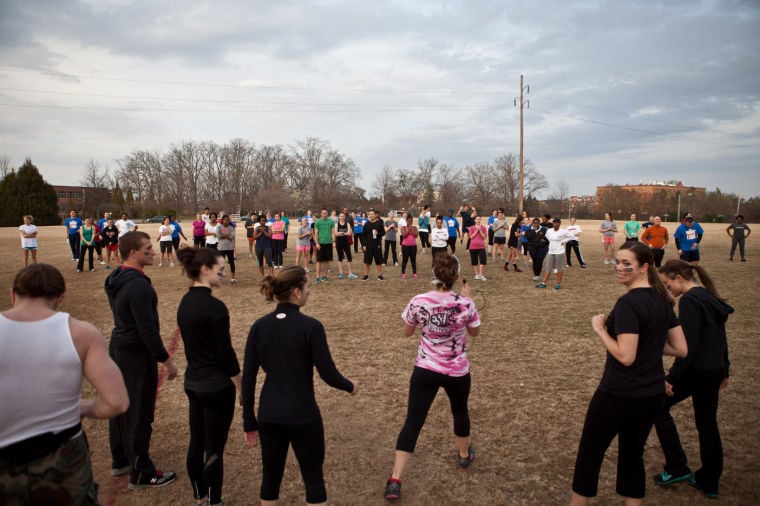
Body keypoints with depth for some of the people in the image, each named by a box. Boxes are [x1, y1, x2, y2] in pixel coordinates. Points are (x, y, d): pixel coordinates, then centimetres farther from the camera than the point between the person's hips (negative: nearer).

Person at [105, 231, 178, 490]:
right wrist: (166, 360, -18)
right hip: (136, 354, -10)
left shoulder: (116, 279, 6)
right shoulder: (138, 285, -25)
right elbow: (147, 330, -26)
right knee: (139, 412, 1)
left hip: (118, 347, 10)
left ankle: (120, 460, 36)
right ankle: (141, 473, 13)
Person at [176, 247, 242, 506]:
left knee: (196, 442, 19)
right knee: (214, 448, 4)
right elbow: (225, 353, -18)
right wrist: (243, 388, -8)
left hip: (193, 382, 9)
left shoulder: (185, 303, 5)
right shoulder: (214, 306, -21)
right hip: (217, 386, -9)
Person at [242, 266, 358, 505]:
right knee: (313, 479, 12)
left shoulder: (259, 326, -1)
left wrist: (249, 421, 10)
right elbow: (328, 374, -11)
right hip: (303, 416, -4)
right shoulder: (310, 326, -16)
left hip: (268, 416, 5)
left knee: (270, 477, 18)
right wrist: (350, 386, 10)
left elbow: (248, 378, 1)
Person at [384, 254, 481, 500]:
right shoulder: (465, 304, -16)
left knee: (412, 422, 4)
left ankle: (395, 480, 1)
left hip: (425, 370, 0)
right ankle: (464, 455, 52)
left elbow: (407, 332, 2)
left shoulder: (418, 302, -15)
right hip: (457, 372, 1)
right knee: (460, 411, 28)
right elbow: (474, 332, 4)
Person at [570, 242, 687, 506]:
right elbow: (681, 349, 8)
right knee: (633, 454, 20)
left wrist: (599, 329, -14)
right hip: (653, 394, 8)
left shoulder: (628, 302, -22)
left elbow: (625, 356, -26)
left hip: (618, 395, -8)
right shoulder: (663, 300, 4)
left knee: (590, 453, 10)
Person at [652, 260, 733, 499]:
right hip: (714, 371, 9)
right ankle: (709, 482, 27)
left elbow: (688, 344, -23)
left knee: (659, 406, 6)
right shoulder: (711, 298, 11)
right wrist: (724, 370, 26)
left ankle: (677, 468, 9)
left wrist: (672, 377, -20)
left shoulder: (690, 300, -17)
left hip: (695, 370, -9)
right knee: (707, 423, 16)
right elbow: (720, 338, 18)